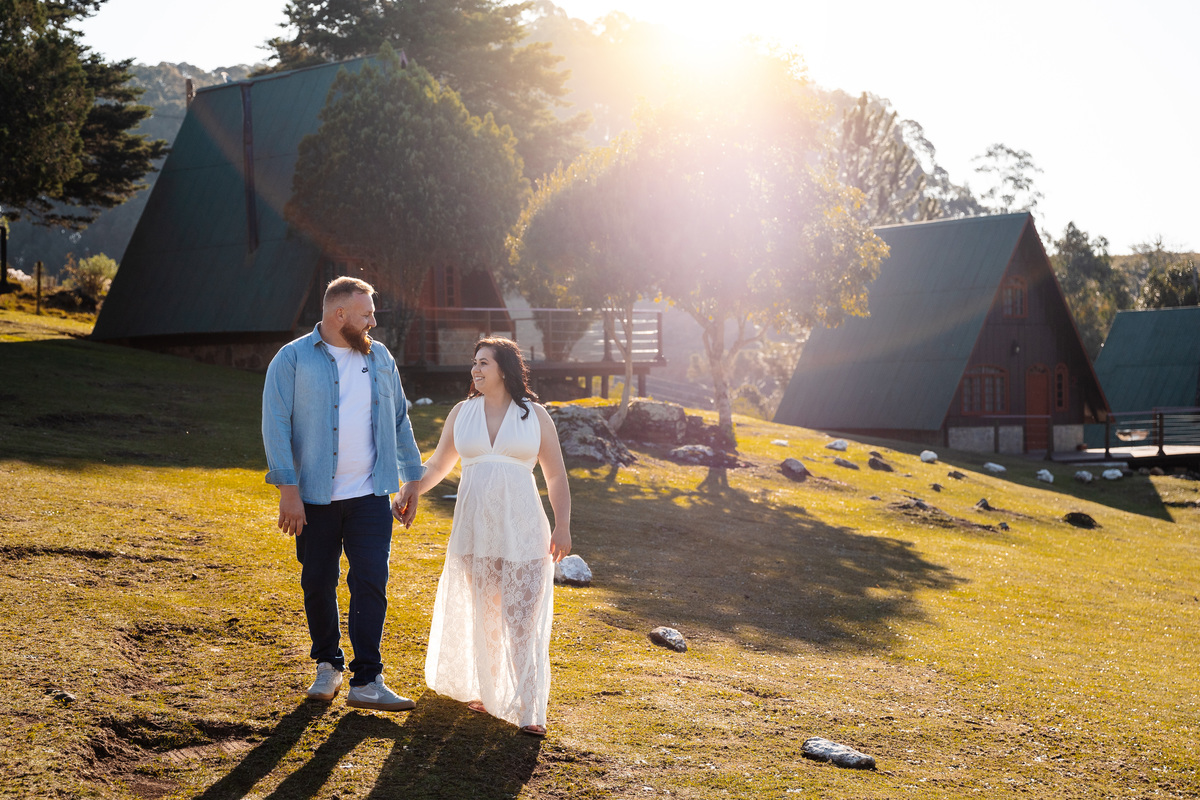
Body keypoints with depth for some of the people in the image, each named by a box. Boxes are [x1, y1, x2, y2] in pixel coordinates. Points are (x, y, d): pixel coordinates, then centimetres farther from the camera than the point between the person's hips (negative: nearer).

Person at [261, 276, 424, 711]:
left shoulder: (379, 358, 10)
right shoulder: (293, 359, -3)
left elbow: (399, 420, 17)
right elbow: (276, 424, -9)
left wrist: (412, 479, 14)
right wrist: (288, 488, -17)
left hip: (370, 496, 2)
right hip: (315, 497, -2)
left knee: (370, 582, -6)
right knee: (318, 584, 8)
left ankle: (366, 682, -3)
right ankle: (328, 666, 27)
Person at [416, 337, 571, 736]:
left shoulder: (534, 416, 3)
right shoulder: (462, 413, 9)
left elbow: (556, 476, 4)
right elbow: (437, 465, 16)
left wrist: (562, 526, -2)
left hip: (522, 530, -2)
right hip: (474, 530, 3)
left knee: (522, 617, -6)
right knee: (480, 614, 8)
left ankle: (528, 710, -5)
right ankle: (481, 689, 26)